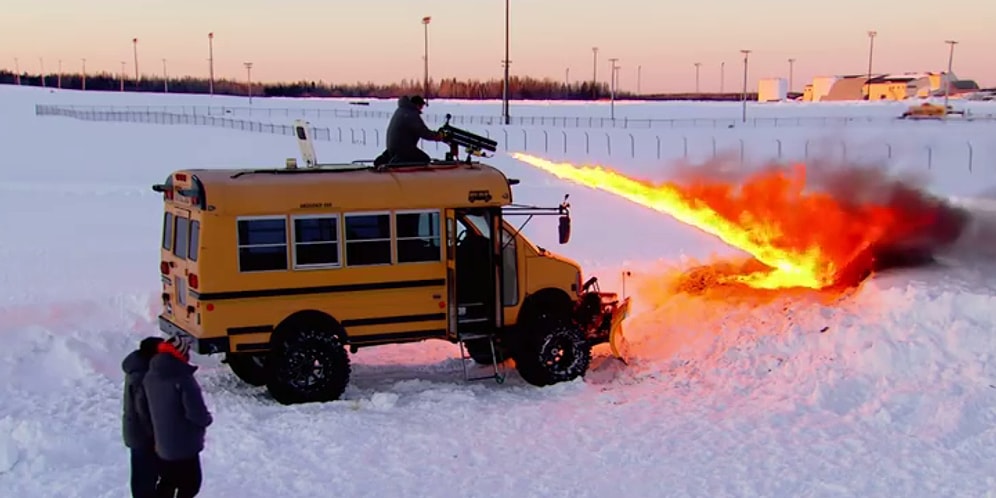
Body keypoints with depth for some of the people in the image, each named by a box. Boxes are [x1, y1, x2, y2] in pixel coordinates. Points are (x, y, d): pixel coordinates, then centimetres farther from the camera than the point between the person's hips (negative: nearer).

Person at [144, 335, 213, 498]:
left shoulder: (150, 376, -1)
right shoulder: (183, 380, -26)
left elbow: (148, 407, 10)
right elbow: (196, 412, -26)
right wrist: (207, 419, -4)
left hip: (162, 443, 8)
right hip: (184, 445, -8)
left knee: (168, 481, 23)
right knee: (190, 484, 8)